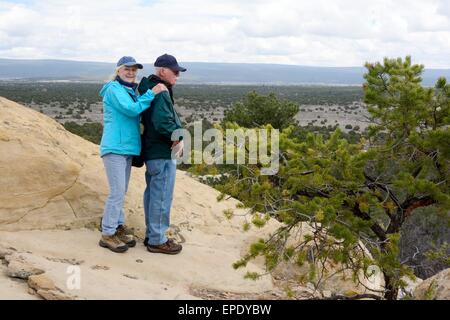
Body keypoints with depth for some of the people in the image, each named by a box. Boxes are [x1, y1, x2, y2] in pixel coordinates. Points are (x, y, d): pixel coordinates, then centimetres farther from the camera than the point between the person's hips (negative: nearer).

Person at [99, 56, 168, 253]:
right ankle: (107, 235, -1)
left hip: (127, 148, 9)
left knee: (122, 192, 13)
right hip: (114, 148, -9)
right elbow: (131, 110, -21)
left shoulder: (130, 91, 19)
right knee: (117, 192, -9)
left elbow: (135, 115, 15)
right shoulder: (114, 88, -8)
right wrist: (151, 93, -19)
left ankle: (119, 228, 21)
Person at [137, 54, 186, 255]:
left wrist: (176, 135, 7)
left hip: (152, 152, 11)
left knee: (153, 194, 18)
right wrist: (179, 136, -13)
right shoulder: (160, 93, -19)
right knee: (162, 197, -2)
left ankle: (152, 235, 29)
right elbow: (163, 123, -29)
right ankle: (157, 240, 8)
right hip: (163, 154, -10)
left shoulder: (148, 89, 13)